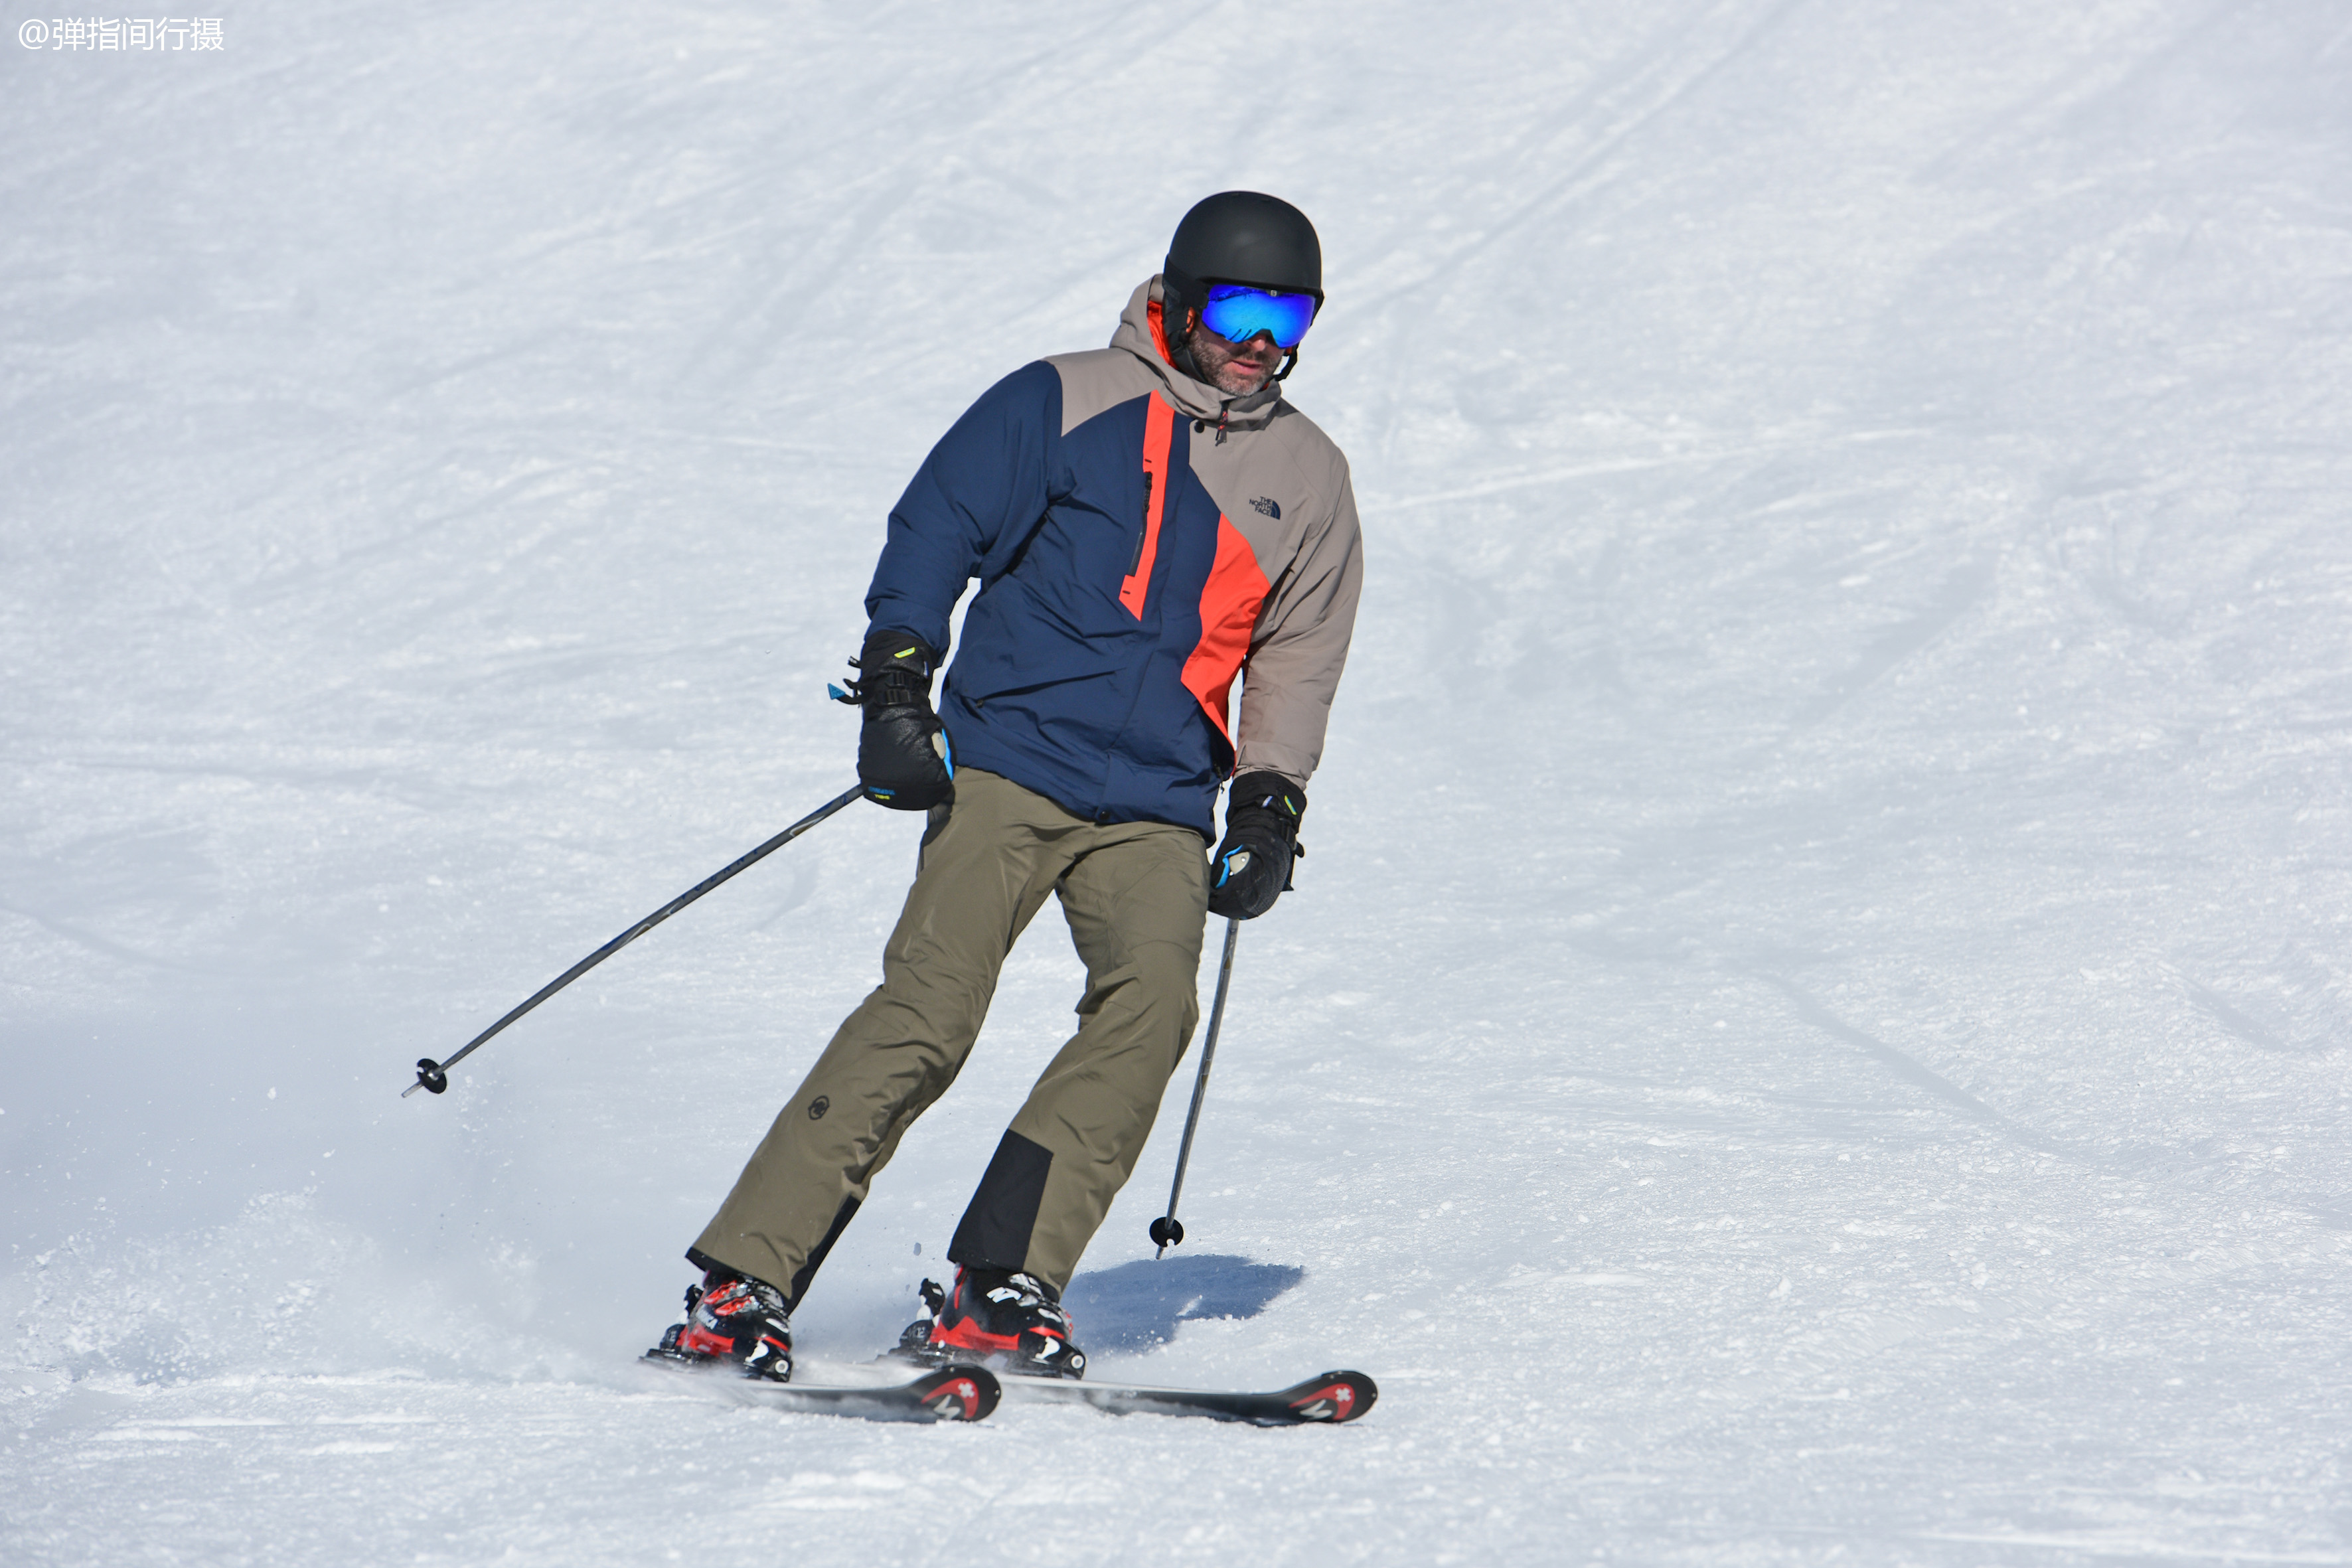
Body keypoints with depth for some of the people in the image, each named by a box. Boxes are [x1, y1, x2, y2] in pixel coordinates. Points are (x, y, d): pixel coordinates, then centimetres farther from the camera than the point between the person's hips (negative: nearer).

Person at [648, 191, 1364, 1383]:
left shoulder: (1306, 480, 15)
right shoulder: (1065, 405, 3)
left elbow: (1300, 658, 23)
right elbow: (933, 533, 3)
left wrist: (1271, 802, 12)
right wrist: (896, 682, -8)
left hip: (1155, 813, 4)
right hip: (1006, 763, -3)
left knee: (1152, 1001, -23)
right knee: (930, 1006, -19)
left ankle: (998, 1293, -20)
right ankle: (742, 1283, -15)